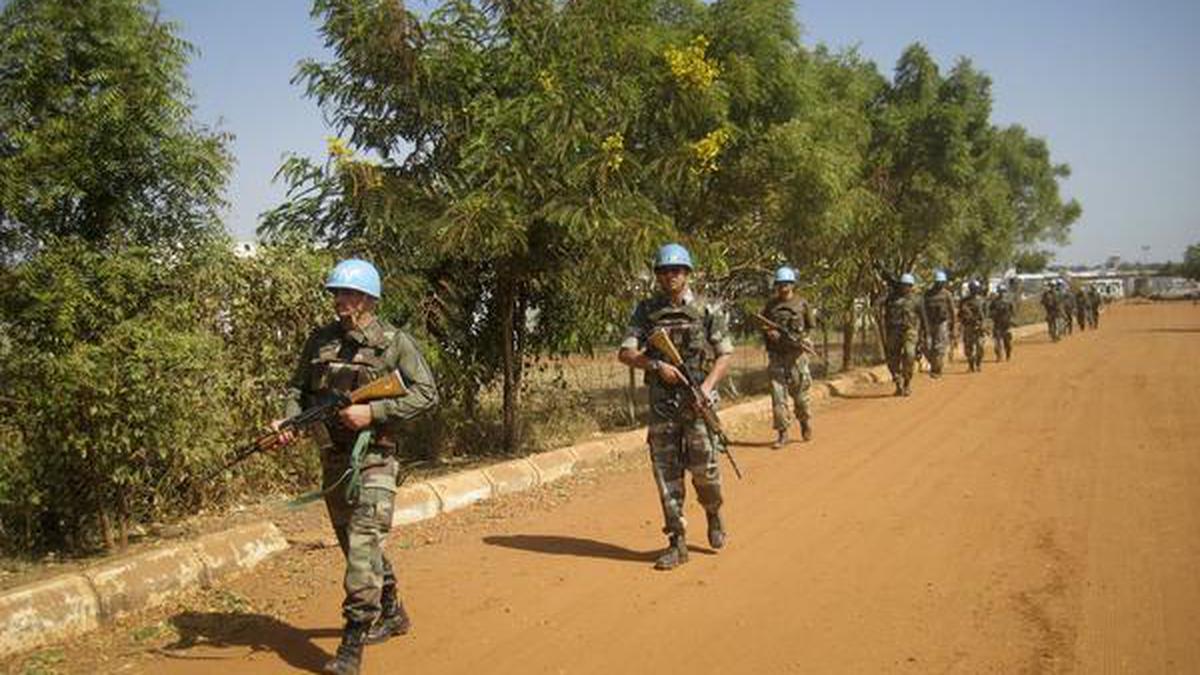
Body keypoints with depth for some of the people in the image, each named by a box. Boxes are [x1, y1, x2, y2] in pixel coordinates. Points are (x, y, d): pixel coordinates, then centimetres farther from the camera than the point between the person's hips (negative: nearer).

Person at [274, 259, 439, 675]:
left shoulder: (394, 343, -7)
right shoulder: (320, 340, 7)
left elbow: (427, 394, -11)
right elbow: (298, 388, 15)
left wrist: (372, 412, -19)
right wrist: (290, 421, -6)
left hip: (374, 458, -6)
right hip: (332, 457, 6)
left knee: (364, 546, -13)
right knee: (355, 544, 17)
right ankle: (392, 615, 36)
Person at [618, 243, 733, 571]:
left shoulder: (707, 310, 2)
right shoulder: (646, 311, 5)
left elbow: (726, 354, 2)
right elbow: (625, 353, -1)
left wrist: (708, 385, -13)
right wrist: (657, 365, -17)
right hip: (661, 401, 2)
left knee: (704, 468, 0)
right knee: (666, 472, 1)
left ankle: (714, 514, 32)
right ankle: (677, 542, 10)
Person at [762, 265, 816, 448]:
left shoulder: (802, 304, 2)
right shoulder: (771, 305, 8)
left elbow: (811, 327, 7)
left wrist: (804, 339, -12)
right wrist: (768, 332, -5)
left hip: (796, 354, -2)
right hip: (776, 355, 2)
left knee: (799, 392, 6)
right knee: (778, 393, -3)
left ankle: (805, 421, 34)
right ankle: (782, 433, 2)